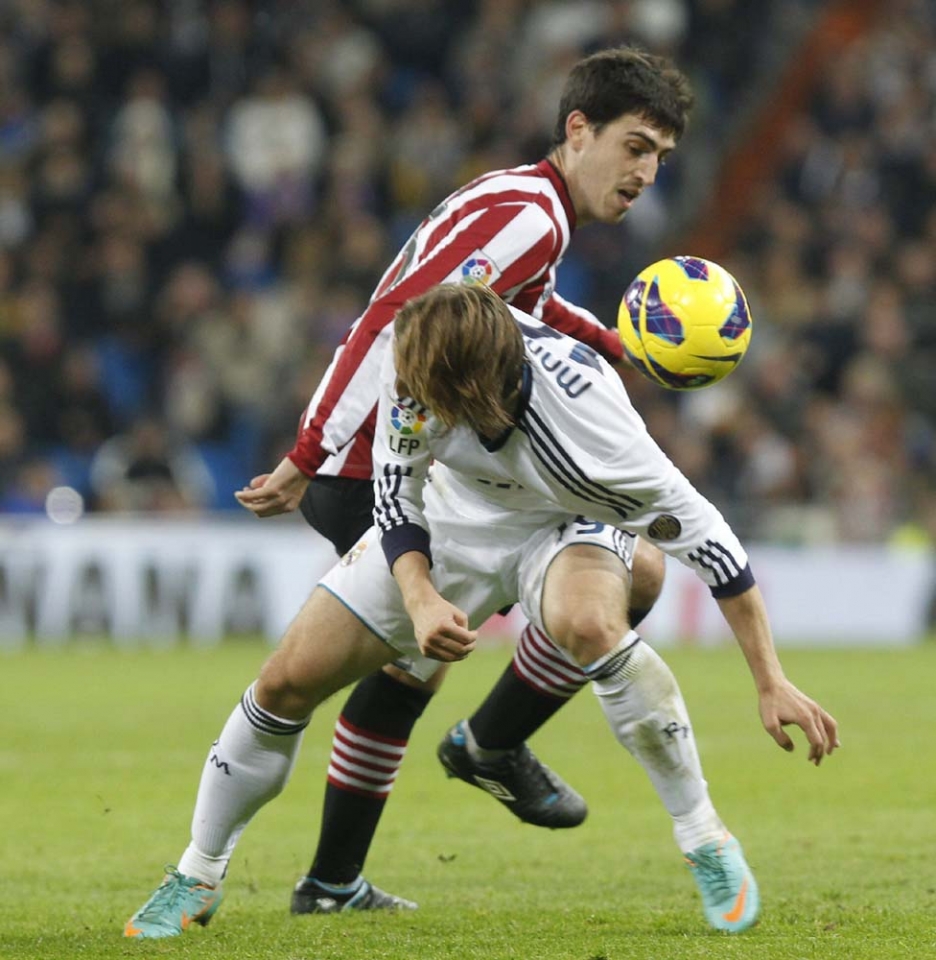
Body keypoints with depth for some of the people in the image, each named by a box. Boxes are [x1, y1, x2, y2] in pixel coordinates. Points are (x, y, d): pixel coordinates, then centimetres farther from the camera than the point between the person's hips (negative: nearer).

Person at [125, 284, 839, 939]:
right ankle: (197, 880, 20)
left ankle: (709, 847, -22)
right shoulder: (417, 355, -31)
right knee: (289, 680, -3)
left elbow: (704, 534, -33)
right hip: (455, 516, 4)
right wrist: (422, 603, -32)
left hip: (568, 526, -4)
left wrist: (773, 684, -32)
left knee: (589, 625, -40)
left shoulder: (584, 416, -42)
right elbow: (397, 497, -14)